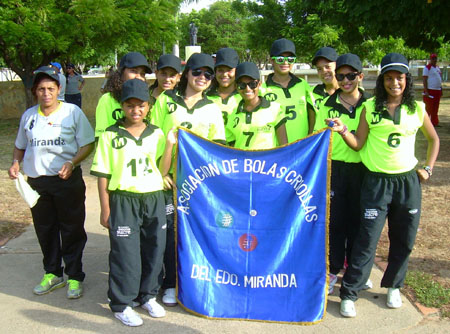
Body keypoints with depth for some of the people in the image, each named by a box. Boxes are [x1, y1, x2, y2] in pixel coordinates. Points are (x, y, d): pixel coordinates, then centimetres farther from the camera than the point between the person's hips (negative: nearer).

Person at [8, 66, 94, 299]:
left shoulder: (72, 112, -4)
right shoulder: (28, 115, 9)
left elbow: (88, 144, -6)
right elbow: (20, 146, 21)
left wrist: (72, 163, -22)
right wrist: (15, 163, 1)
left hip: (68, 180, -4)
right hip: (36, 181, 5)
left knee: (72, 230, 4)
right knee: (44, 230, 14)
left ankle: (75, 277, 18)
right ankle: (52, 274, 31)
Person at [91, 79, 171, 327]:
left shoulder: (157, 134, 6)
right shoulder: (110, 136, -4)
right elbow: (102, 175, -3)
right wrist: (105, 209, -4)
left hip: (154, 199, 4)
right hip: (123, 201, -3)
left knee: (154, 249, 12)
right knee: (125, 253, 2)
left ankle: (147, 296, 33)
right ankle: (121, 304, 20)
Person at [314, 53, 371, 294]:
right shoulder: (326, 105, 2)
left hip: (361, 169, 1)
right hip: (334, 168, 0)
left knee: (357, 219, 10)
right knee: (334, 219, 4)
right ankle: (333, 269, 20)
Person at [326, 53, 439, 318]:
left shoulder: (417, 108, 4)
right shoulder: (370, 107, -1)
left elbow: (434, 139, 18)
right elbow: (358, 144, -2)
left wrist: (428, 169, 10)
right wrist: (343, 130, -18)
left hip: (408, 182, 3)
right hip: (377, 182, -2)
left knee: (404, 241, 12)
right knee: (367, 241, -3)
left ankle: (393, 286, 34)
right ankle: (349, 294, 9)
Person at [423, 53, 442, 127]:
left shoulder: (438, 67, 16)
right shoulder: (427, 68, -7)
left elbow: (440, 79, 22)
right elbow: (424, 80, -12)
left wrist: (441, 90, 17)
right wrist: (426, 91, -19)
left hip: (438, 90, 7)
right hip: (430, 90, -7)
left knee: (435, 108, 9)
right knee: (429, 107, -4)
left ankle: (435, 122, 14)